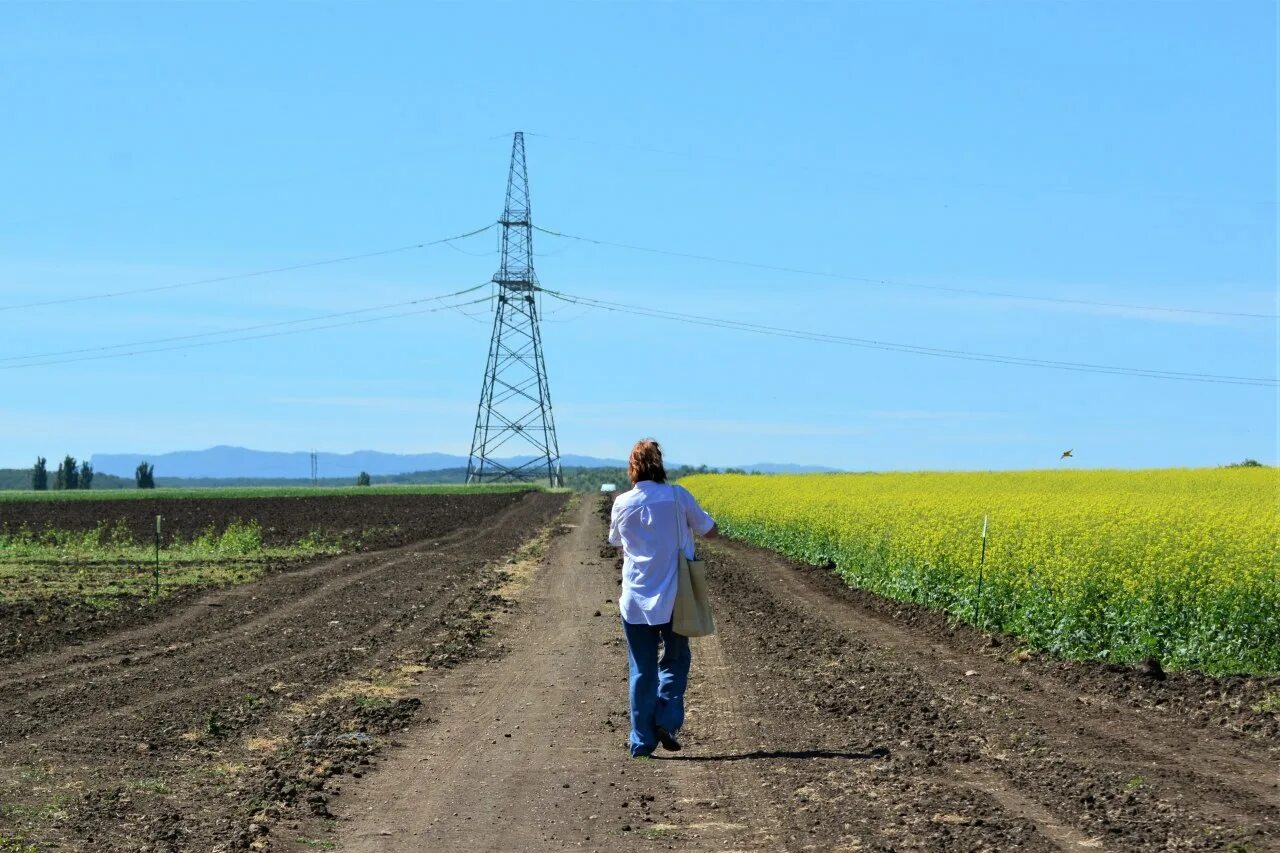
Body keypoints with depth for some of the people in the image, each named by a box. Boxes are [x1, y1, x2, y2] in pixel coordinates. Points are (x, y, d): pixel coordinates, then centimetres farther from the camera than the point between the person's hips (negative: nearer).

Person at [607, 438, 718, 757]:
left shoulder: (622, 504, -3)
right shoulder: (678, 497, -8)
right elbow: (710, 531, 2)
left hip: (636, 602, 1)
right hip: (674, 599, -1)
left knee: (642, 670, 9)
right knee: (676, 659, 19)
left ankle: (642, 741, 10)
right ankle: (667, 721, 2)